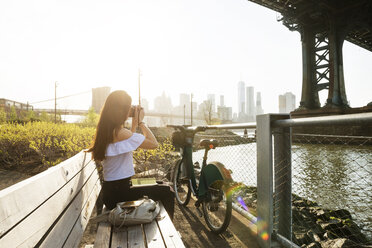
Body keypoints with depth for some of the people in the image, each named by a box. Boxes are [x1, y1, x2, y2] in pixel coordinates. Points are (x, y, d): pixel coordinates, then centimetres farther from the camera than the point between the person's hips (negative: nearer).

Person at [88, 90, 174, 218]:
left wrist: (135, 122, 14)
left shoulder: (105, 131, 6)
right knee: (167, 191, 0)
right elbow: (154, 143, -18)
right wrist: (141, 121, -7)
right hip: (118, 193, -9)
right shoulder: (121, 133, -23)